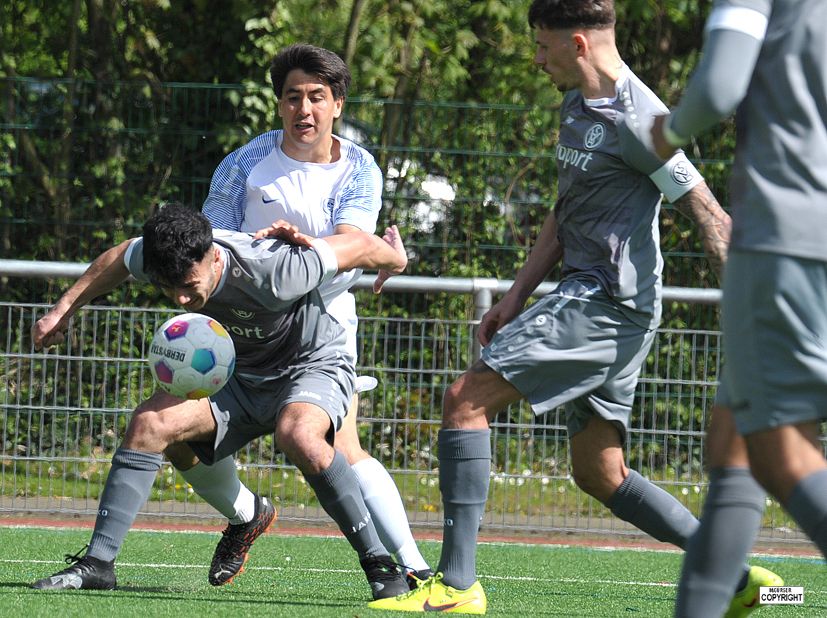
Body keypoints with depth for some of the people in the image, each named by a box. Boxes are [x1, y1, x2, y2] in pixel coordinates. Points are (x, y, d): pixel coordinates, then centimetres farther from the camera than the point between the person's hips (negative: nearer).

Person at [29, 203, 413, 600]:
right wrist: (63, 310, 10)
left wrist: (393, 256, 1)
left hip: (313, 366, -6)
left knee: (297, 434, -38)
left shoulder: (273, 271, -37)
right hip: (239, 376, 6)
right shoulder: (156, 258, -20)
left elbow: (360, 245, -21)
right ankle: (97, 563, -9)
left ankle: (379, 565, -26)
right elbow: (118, 259, 8)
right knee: (148, 423, -16)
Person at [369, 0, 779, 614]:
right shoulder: (577, 104, 15)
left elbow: (710, 216, -14)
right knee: (600, 475, 11)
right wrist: (517, 297, 21)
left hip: (608, 302, -10)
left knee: (467, 399, -13)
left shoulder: (636, 118, -15)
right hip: (590, 298, 10)